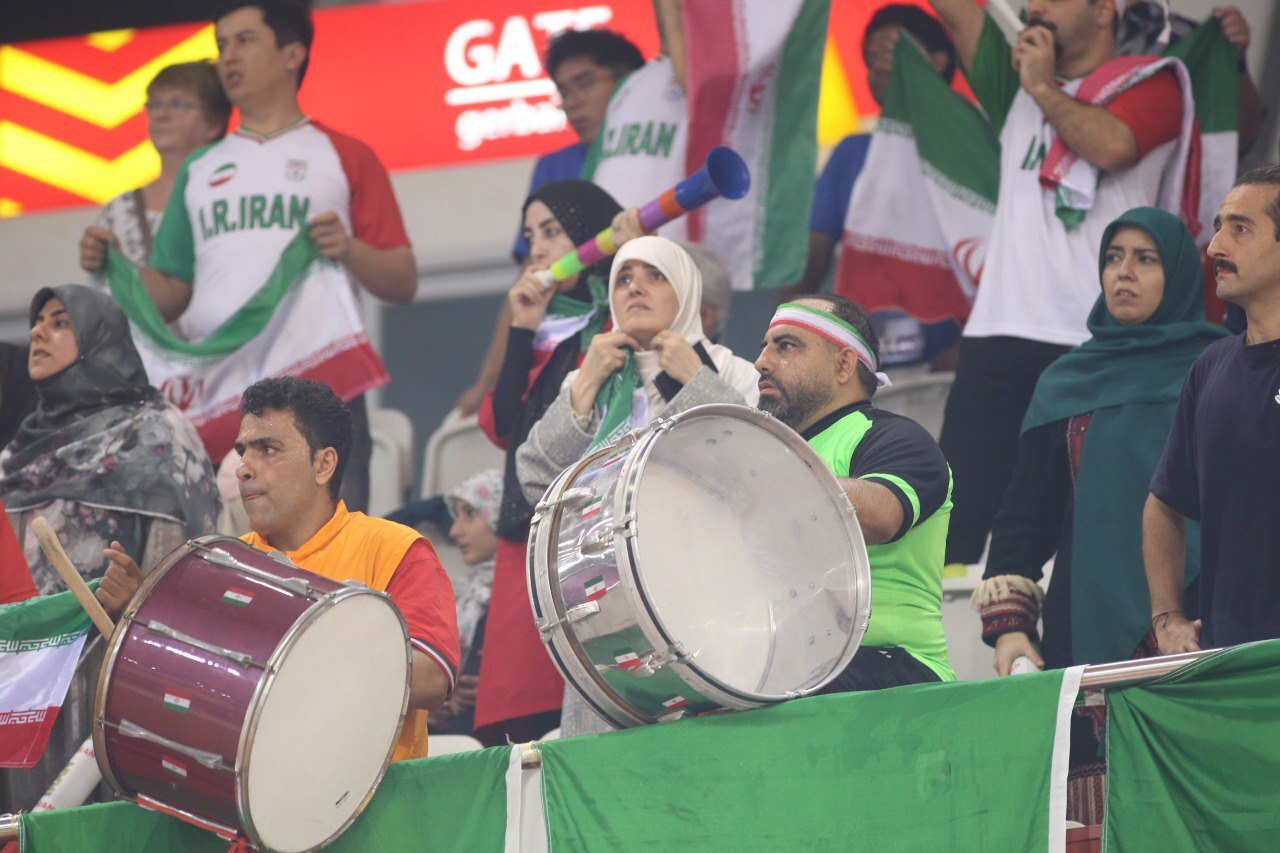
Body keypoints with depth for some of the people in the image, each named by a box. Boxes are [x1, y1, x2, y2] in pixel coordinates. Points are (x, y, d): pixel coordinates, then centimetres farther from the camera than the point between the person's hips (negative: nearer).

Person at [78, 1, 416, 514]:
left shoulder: (344, 158, 11)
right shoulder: (199, 170, 23)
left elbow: (403, 283, 5)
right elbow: (171, 293, 19)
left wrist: (349, 250, -13)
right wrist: (110, 266, 2)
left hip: (317, 381, -4)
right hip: (214, 392, 4)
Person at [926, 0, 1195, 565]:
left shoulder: (1151, 84, 5)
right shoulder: (1017, 85, 20)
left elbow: (1112, 146, -15)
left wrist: (1043, 87, -2)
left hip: (1101, 343, -5)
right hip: (1001, 335, 5)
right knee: (961, 516, -2)